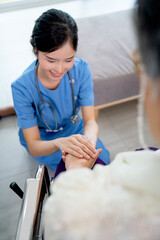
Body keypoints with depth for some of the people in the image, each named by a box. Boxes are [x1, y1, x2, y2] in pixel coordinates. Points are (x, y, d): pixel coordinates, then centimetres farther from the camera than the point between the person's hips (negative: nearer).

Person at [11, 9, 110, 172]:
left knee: (103, 159, -3)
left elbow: (90, 121, -22)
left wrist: (88, 142, -47)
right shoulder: (22, 87, -31)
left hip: (74, 129, 3)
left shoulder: (81, 69, -24)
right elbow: (33, 147, -28)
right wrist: (59, 143, -52)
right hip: (42, 139, -3)